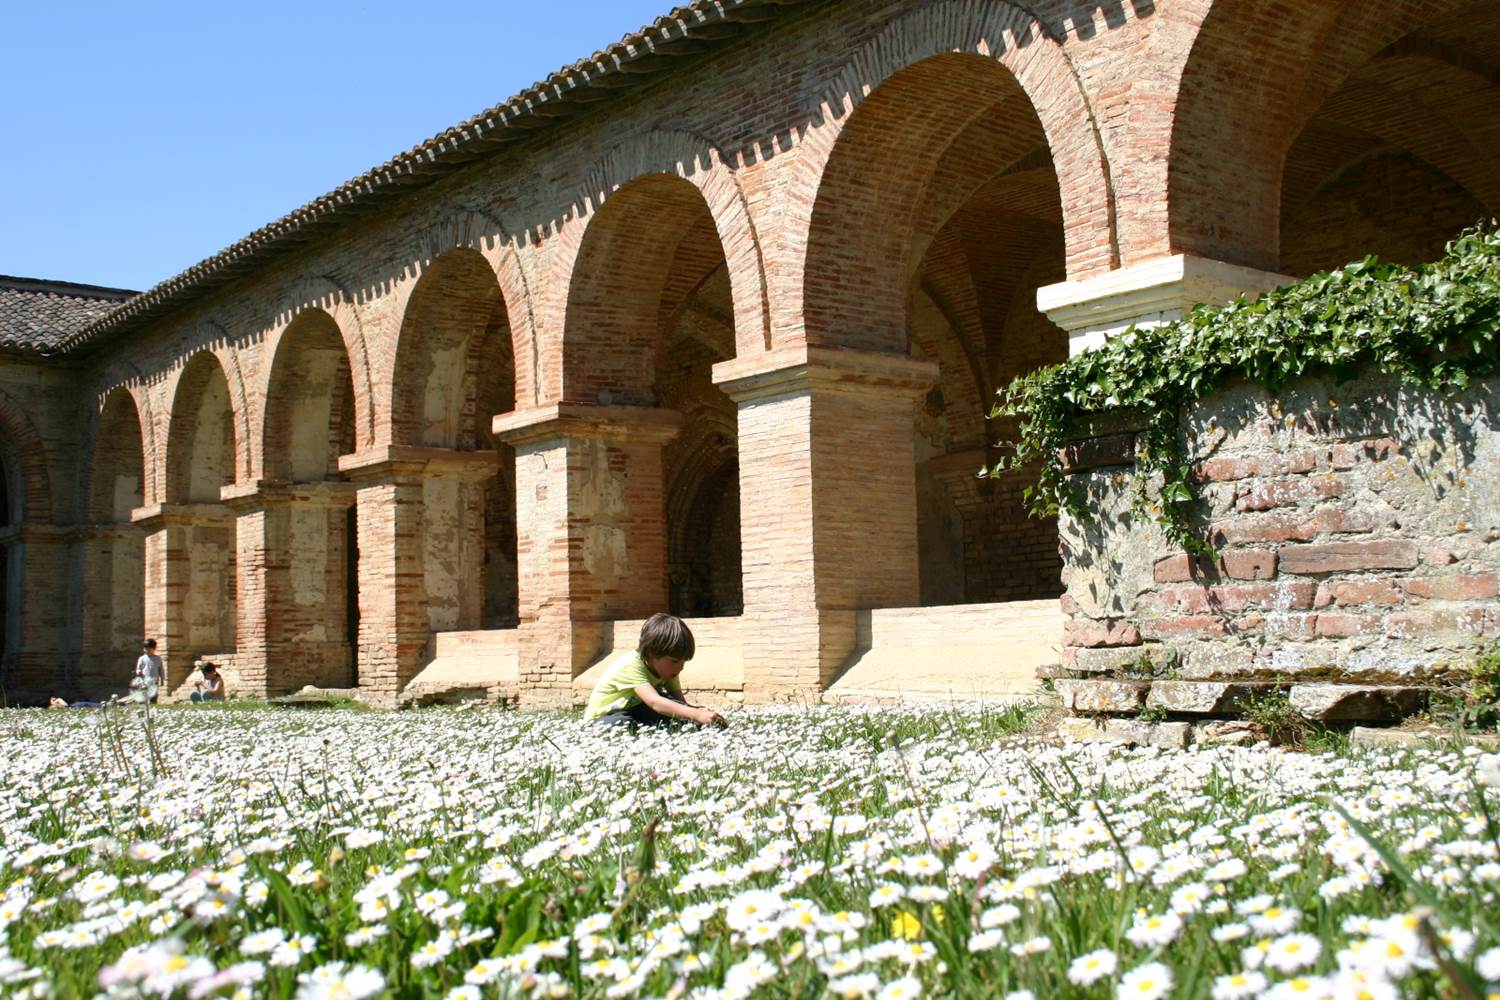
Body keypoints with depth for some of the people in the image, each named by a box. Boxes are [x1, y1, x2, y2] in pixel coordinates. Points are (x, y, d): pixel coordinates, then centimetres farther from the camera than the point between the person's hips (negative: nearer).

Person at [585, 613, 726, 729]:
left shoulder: (666, 666, -6)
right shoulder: (631, 666, -31)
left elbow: (680, 701, -14)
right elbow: (655, 703, -45)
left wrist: (699, 712, -38)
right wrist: (697, 715, -56)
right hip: (603, 716, -6)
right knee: (622, 724, -43)